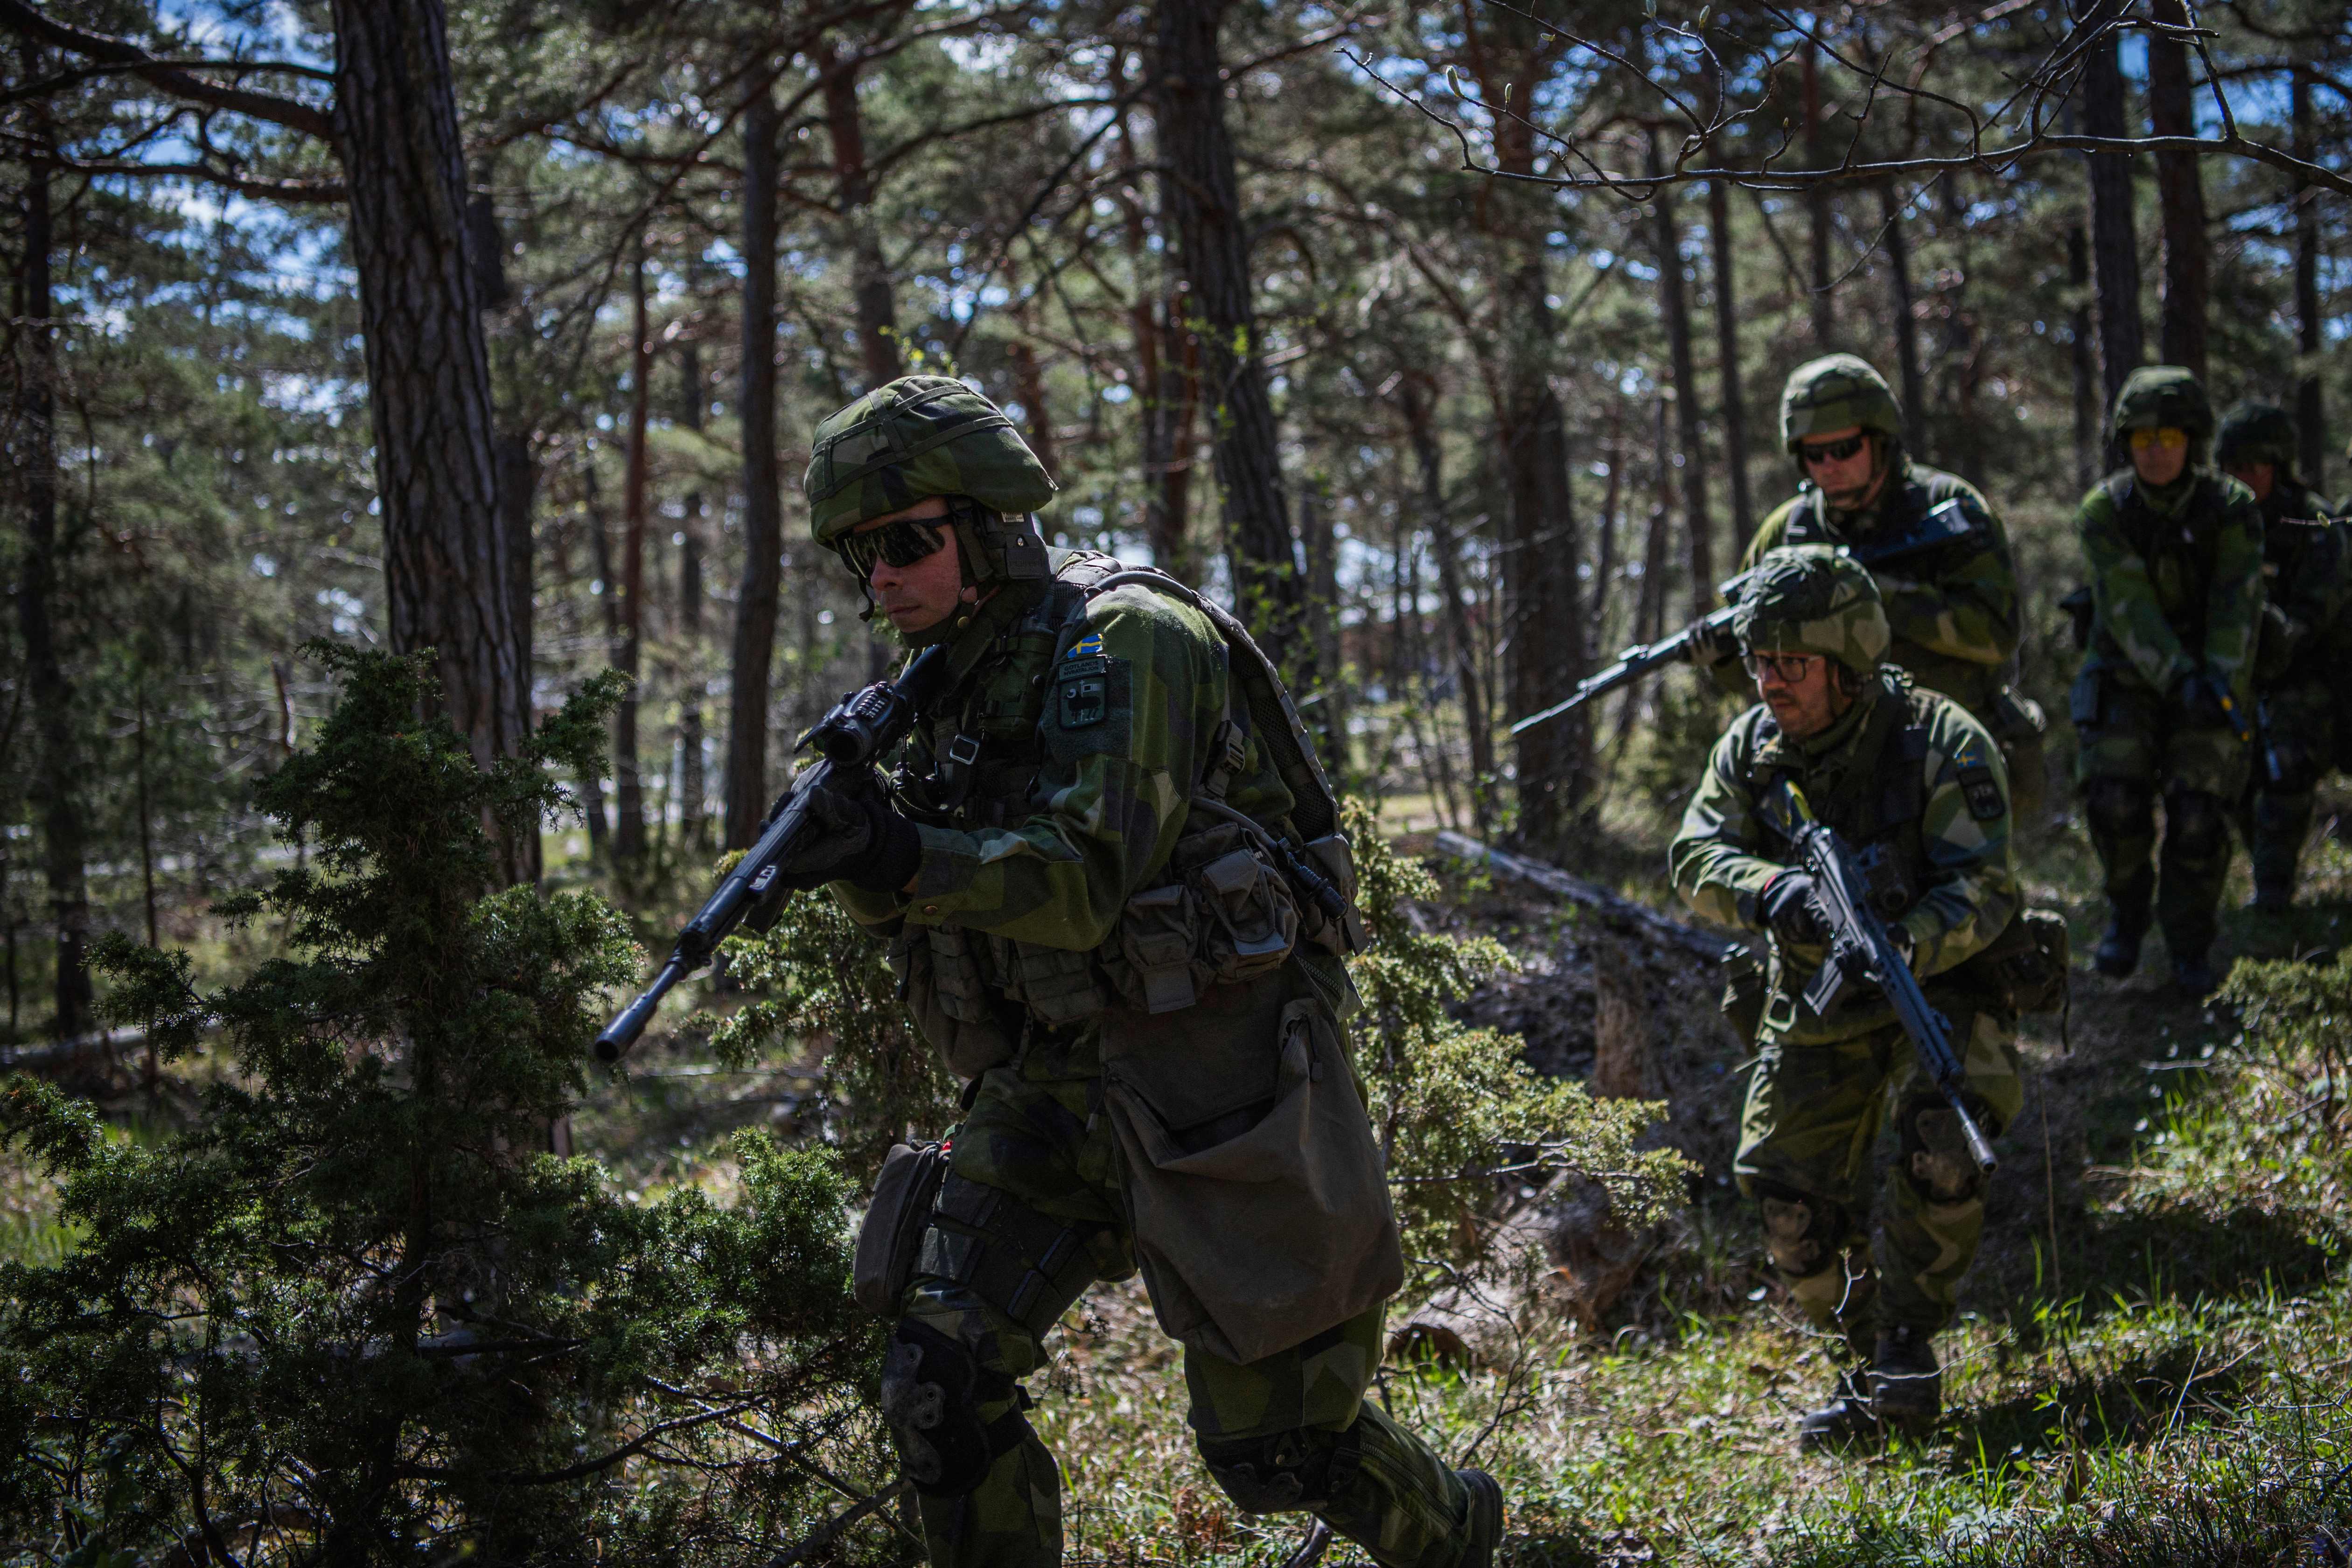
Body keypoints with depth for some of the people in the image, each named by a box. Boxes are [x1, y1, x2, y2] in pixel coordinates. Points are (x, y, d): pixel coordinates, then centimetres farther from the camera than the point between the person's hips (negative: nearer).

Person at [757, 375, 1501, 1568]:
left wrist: (913, 861, -35)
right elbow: (928, 906, 11)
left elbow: (1088, 879, -21)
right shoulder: (955, 680, 12)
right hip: (1055, 1086, 7)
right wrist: (857, 851, -11)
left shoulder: (1124, 642, -13)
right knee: (940, 1380, -6)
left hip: (1213, 1078, -7)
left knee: (1276, 1444, 2)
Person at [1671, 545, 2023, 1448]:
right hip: (1815, 1013, 5)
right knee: (1786, 1191, -4)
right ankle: (1861, 1358, 17)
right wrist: (1766, 890, -32)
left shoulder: (1941, 744, -18)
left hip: (1938, 993, -4)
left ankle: (1909, 1345, -11)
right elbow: (1697, 855, -10)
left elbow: (1984, 890, -23)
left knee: (1940, 1146, -29)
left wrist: (1901, 946, -42)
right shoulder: (1750, 749, -3)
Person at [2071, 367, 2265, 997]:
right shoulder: (2103, 511, -11)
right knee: (2114, 800, -15)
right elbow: (2129, 608, -21)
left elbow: (2236, 607, -19)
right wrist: (2180, 679, -33)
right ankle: (2126, 917, 12)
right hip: (2127, 679, 0)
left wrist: (2219, 684, -34)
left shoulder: (2232, 509, -10)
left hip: (2210, 681, 0)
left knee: (2198, 814, -11)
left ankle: (2191, 946, 9)